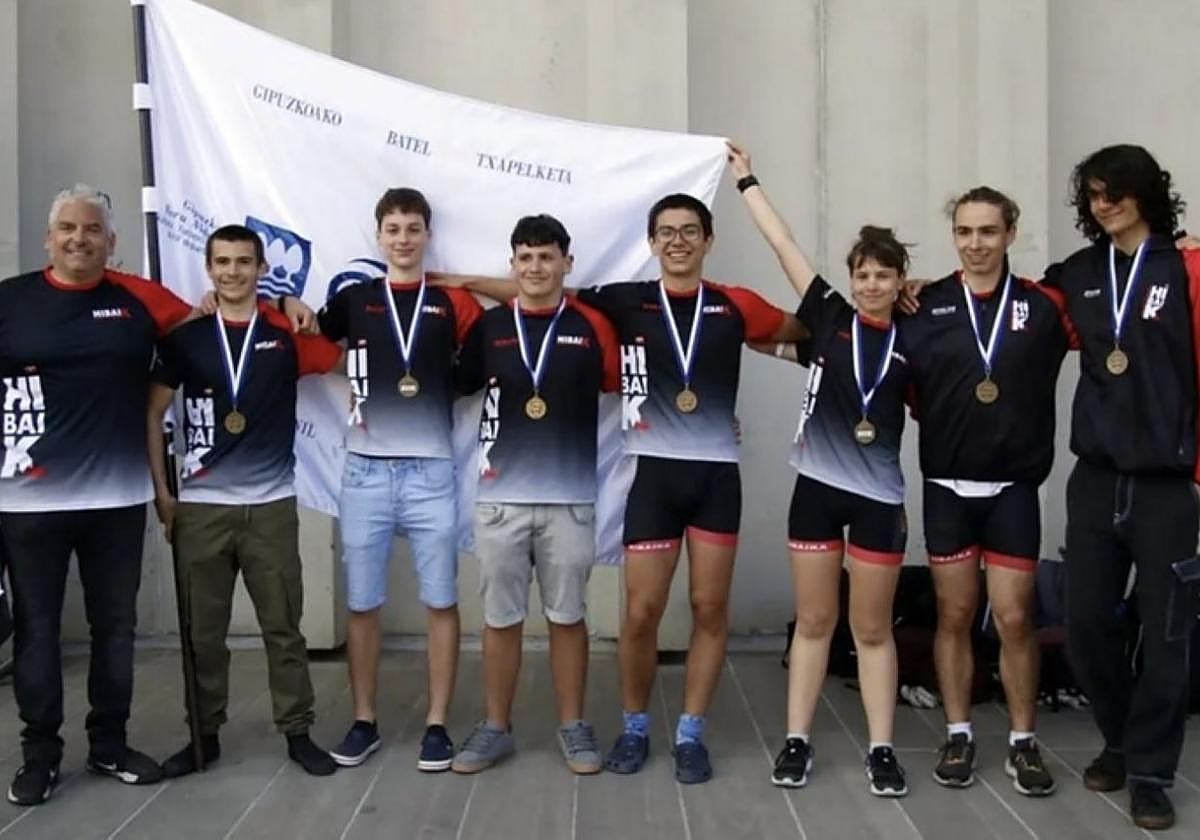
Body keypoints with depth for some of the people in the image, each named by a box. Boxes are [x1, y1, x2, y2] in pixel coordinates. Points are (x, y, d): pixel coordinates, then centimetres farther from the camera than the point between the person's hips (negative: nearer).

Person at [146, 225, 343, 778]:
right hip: (200, 507, 1)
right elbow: (152, 412, 7)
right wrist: (160, 491, 3)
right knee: (203, 631, 8)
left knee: (283, 627, 5)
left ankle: (298, 733, 16)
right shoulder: (185, 337, 3)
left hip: (271, 505, -1)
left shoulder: (287, 333, 2)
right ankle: (204, 735, 21)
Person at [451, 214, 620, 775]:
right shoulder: (487, 327, 5)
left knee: (567, 617, 9)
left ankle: (573, 727, 22)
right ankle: (496, 728, 22)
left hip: (570, 499, -1)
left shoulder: (592, 326, 1)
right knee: (500, 618, 9)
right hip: (499, 497, 1)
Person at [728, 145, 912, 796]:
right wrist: (746, 180, 2)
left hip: (879, 495, 0)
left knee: (872, 628, 8)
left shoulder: (910, 343, 4)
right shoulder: (829, 317, 1)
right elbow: (783, 245, 1)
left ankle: (881, 749, 16)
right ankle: (797, 741, 16)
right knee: (813, 621, 7)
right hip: (817, 486, 0)